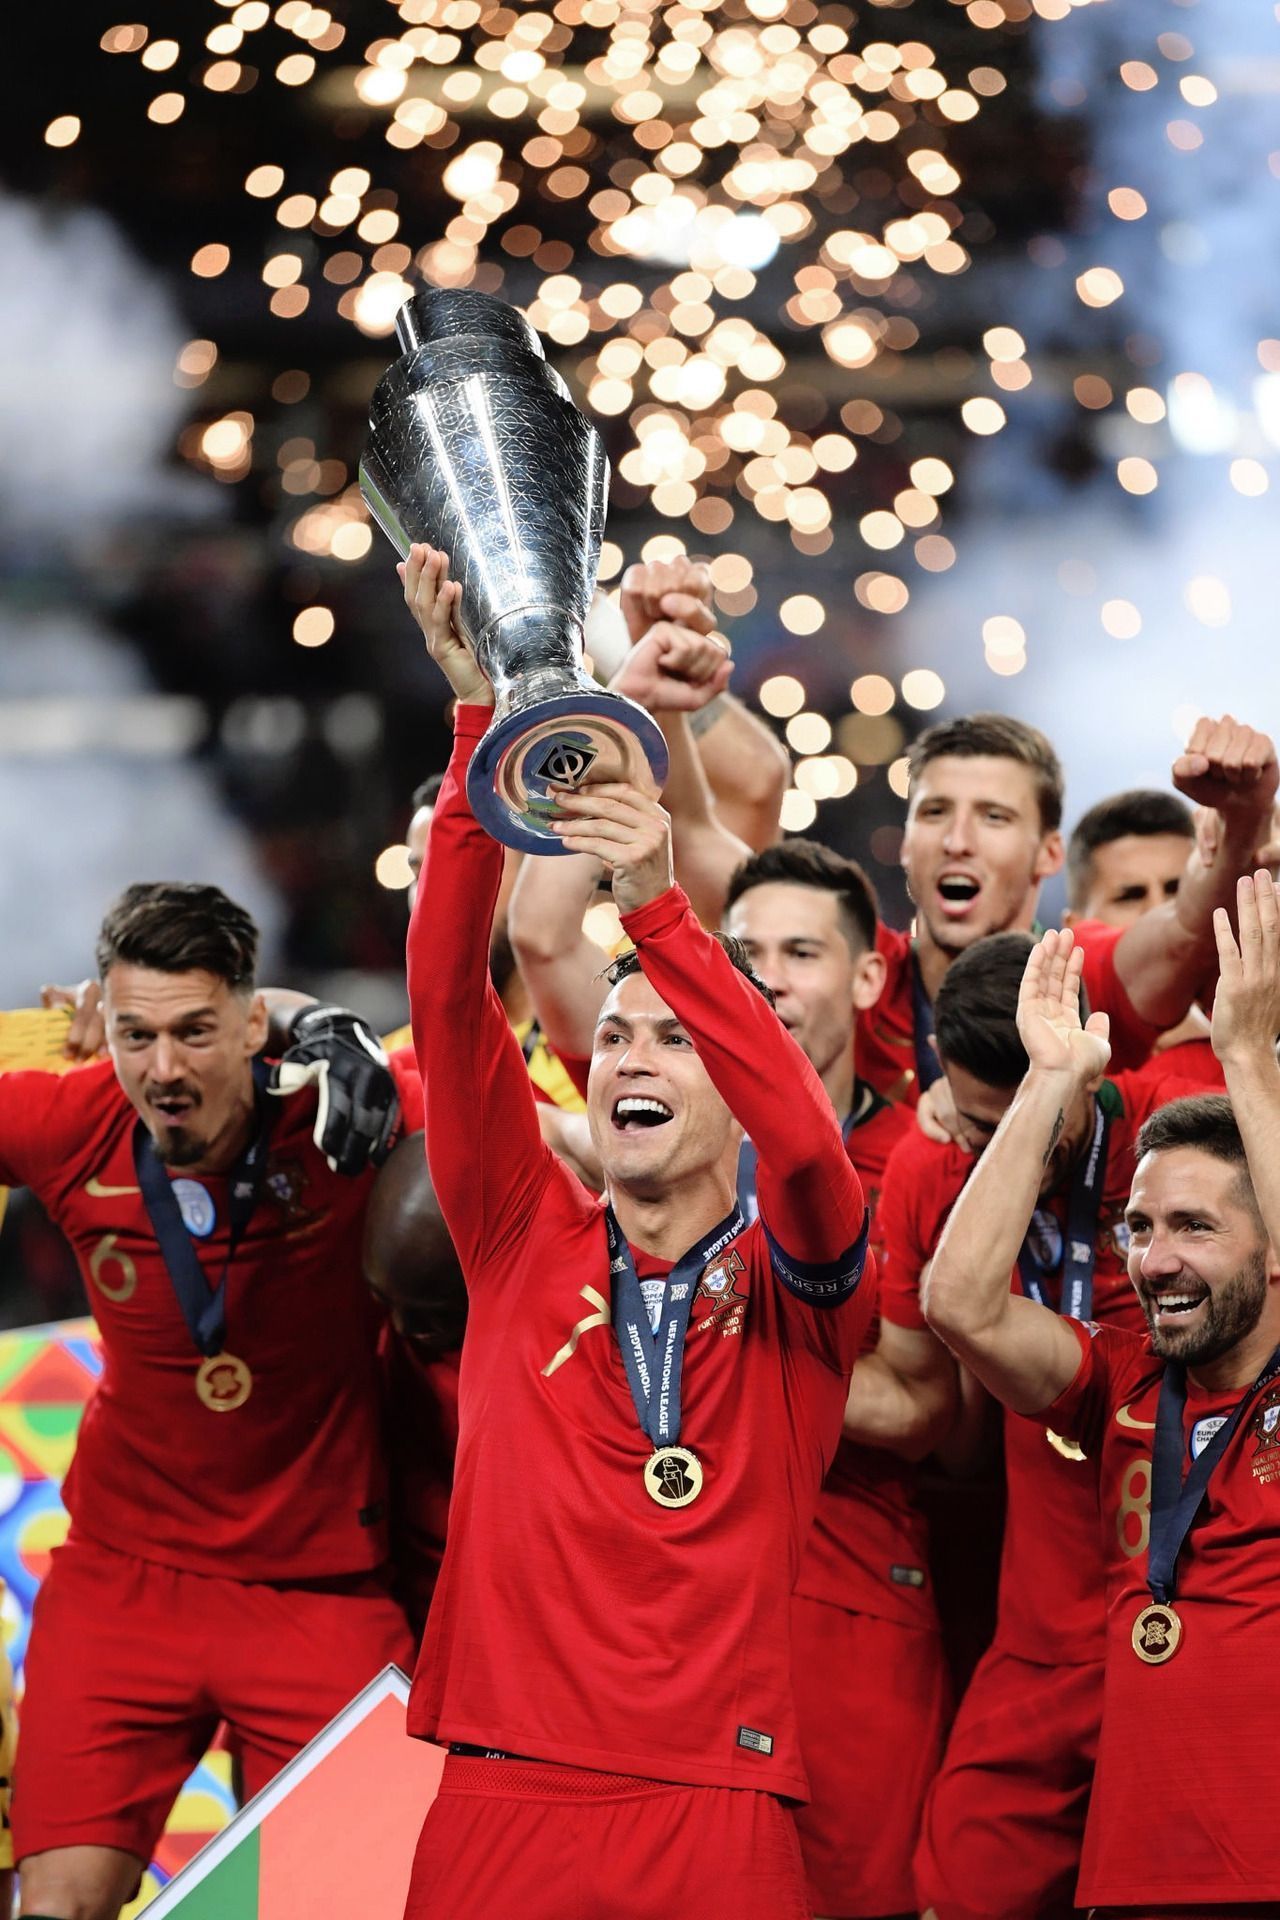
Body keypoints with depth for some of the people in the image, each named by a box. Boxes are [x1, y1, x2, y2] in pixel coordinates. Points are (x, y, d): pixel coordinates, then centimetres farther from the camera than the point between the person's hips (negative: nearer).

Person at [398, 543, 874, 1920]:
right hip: (499, 1803, 2)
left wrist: (658, 907, -22)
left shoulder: (795, 1289, 7)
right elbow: (447, 998, 2)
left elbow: (807, 1140, -15)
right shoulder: (527, 1239, 12)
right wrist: (479, 720, -7)